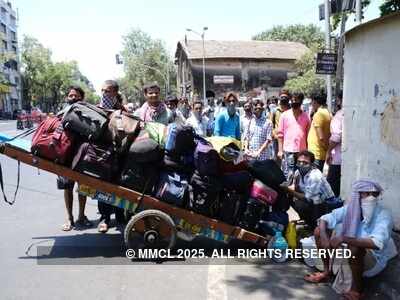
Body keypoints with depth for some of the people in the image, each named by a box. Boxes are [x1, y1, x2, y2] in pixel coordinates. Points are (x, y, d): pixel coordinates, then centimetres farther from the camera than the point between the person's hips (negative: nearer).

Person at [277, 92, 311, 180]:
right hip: (288, 151, -2)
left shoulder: (306, 116, 7)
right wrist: (280, 150, -3)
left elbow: (308, 135, 9)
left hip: (302, 151, 2)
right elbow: (280, 134, 2)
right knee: (288, 176, -3)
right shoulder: (284, 115, 3)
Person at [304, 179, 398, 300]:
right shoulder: (351, 208, -10)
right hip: (348, 250, 6)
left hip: (374, 260, -5)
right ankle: (327, 271, 10)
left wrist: (344, 239, -45)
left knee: (355, 248, -39)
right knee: (319, 231, -4)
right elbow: (325, 219, -8)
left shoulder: (383, 215, -24)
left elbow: (377, 243, -40)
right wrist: (324, 238, -27)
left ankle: (356, 289, -13)